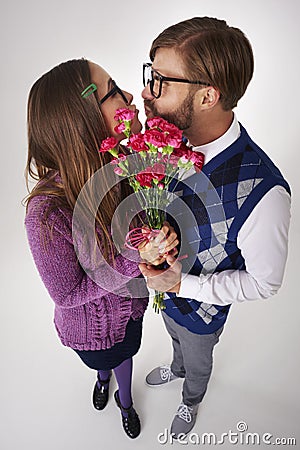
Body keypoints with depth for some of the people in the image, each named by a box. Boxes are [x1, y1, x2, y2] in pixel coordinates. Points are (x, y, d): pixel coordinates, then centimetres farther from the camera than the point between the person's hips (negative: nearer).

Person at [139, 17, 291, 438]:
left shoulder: (261, 191, -40)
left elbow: (264, 281, -24)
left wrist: (183, 284, -30)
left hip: (202, 308, -4)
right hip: (163, 289, 5)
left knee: (198, 361, 31)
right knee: (177, 340, 38)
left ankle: (190, 401, 67)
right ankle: (175, 369, 73)